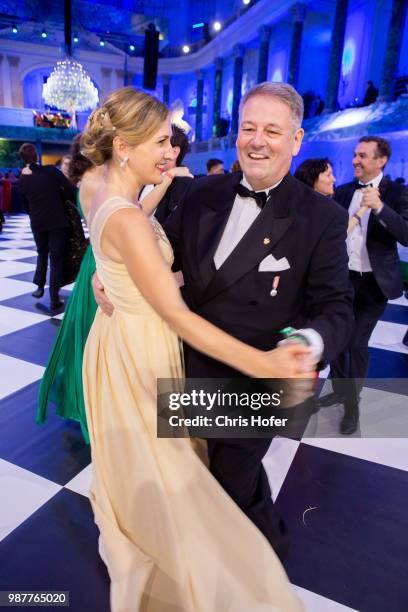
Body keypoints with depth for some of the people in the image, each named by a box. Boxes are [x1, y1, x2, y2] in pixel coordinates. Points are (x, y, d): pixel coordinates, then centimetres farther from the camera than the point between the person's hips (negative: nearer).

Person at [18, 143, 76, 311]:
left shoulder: (22, 181, 0)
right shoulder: (51, 170, -10)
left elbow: (26, 206, 8)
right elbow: (71, 190, -14)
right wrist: (72, 203, 5)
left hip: (37, 223, 3)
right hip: (57, 222, -3)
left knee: (42, 254, 26)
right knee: (56, 259, 4)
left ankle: (40, 287, 30)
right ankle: (54, 299, 3)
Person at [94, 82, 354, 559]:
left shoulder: (322, 219, -15)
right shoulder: (204, 192, -3)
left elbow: (334, 306, -15)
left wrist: (310, 342, -37)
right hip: (194, 367, 5)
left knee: (234, 481, 16)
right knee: (221, 463, 28)